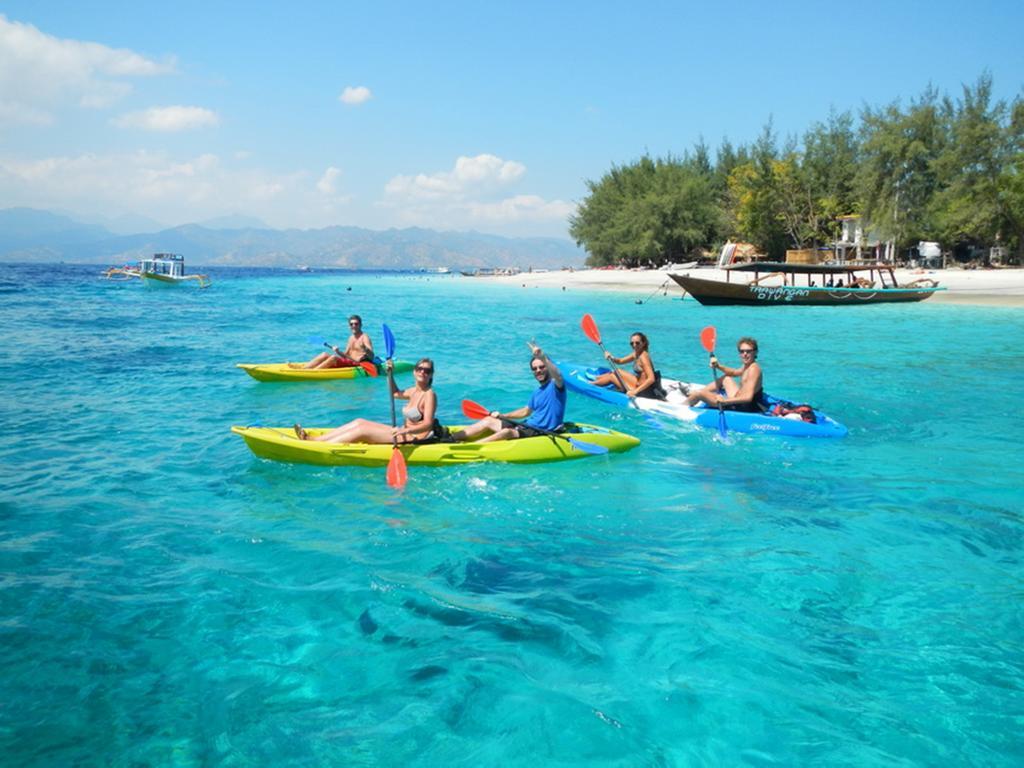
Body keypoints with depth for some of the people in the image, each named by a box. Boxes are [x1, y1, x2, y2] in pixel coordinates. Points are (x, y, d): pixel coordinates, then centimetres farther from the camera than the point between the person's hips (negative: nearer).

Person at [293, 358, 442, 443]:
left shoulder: (429, 394, -14)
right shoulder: (414, 391, 12)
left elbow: (427, 425, -24)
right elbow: (396, 393, 33)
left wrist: (405, 430, -38)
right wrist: (390, 374, 19)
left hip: (416, 439, -9)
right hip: (405, 433, 9)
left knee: (362, 430, -14)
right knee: (359, 422, 5)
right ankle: (313, 439, 1)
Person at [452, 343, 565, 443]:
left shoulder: (555, 386, -9)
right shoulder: (537, 392, 17)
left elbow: (557, 375, -33)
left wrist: (542, 356, -46)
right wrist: (501, 416, 20)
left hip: (543, 433, -9)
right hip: (529, 427, 9)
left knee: (507, 432, -32)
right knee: (488, 421, 5)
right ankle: (450, 438, -4)